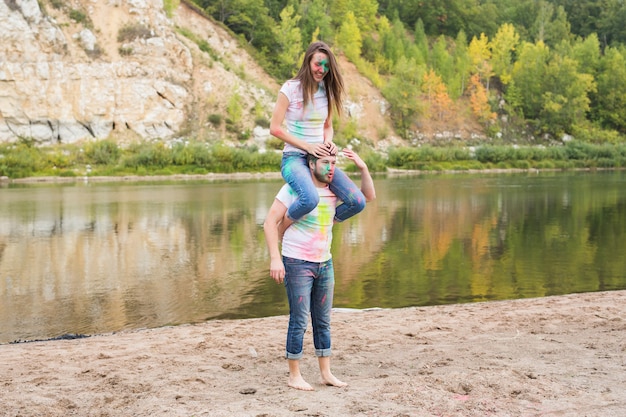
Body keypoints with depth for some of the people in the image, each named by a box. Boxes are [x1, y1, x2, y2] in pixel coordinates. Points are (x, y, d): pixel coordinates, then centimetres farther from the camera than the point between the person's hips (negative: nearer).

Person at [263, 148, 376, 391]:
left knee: (323, 321, 12)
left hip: (325, 263, 6)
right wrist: (275, 258, -23)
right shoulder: (294, 188, -12)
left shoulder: (335, 191, 5)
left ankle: (326, 373, 21)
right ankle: (294, 376, 8)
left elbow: (368, 197, 11)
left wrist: (363, 168, -5)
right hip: (297, 263, -6)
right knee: (299, 321, -3)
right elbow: (270, 223, -15)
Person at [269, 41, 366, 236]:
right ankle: (282, 230, -6)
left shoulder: (327, 91, 9)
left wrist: (329, 142, -3)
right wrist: (307, 146, -14)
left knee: (357, 202, -13)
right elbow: (275, 128, -8)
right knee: (310, 199, -37)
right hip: (294, 158, -5)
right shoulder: (290, 88, -6)